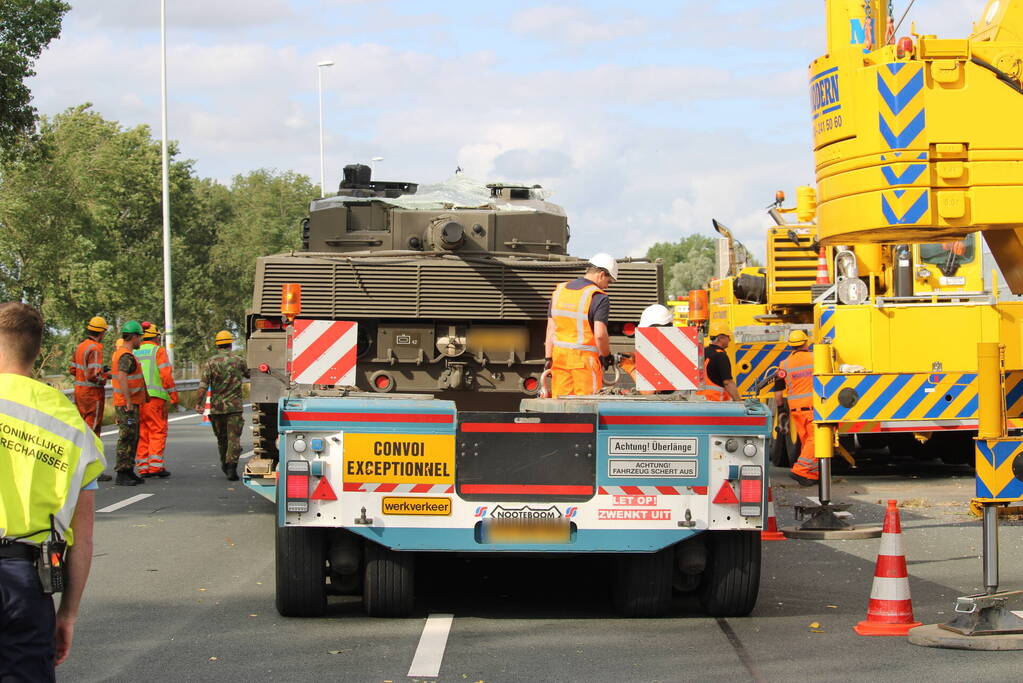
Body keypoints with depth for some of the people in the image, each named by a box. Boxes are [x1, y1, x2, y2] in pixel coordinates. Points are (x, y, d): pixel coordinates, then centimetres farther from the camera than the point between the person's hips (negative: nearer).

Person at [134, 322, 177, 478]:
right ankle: (155, 465, -11)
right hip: (155, 396, -5)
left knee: (142, 432, 8)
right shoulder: (158, 351, 0)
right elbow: (166, 374, -8)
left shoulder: (134, 353, 15)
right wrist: (173, 395, -3)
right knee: (158, 431, -3)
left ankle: (143, 466, 6)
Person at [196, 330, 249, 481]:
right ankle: (231, 467, -16)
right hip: (234, 406, -2)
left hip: (216, 406, 2)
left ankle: (225, 464, 32)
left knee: (221, 437, 18)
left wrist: (199, 403, -10)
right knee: (234, 438, -3)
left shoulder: (211, 362, -2)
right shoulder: (239, 361, -1)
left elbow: (203, 385, -10)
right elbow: (250, 374, 15)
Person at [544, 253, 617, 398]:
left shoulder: (559, 291, 10)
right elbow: (600, 334, -17)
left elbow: (550, 329, 9)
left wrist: (548, 358, 10)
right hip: (585, 359, -6)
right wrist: (606, 355, -1)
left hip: (559, 357, 6)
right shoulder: (599, 297, -10)